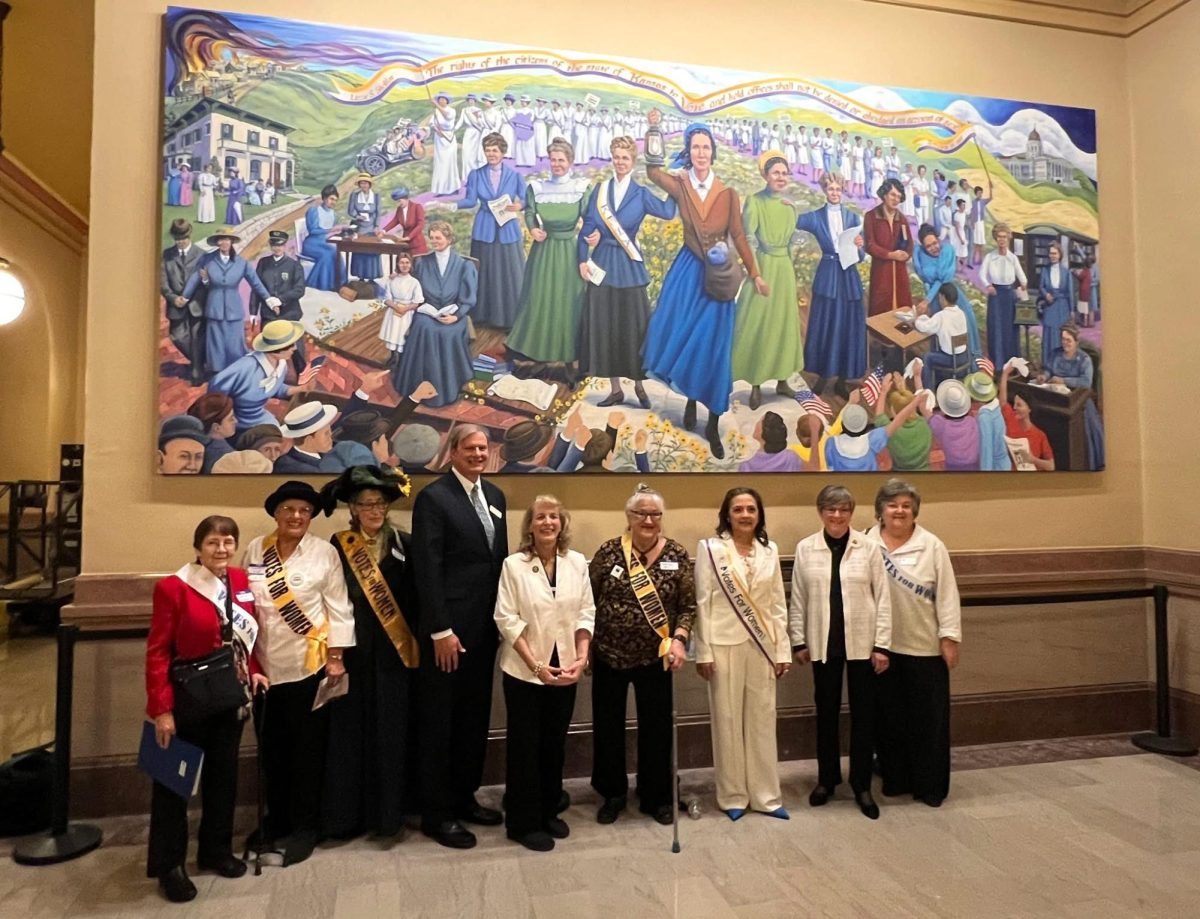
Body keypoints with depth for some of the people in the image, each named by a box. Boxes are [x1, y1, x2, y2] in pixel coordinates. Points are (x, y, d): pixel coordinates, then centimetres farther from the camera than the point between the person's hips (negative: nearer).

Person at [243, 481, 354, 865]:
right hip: (266, 665, 3)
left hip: (310, 664, -3)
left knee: (308, 747, 6)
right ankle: (276, 820, 33)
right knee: (272, 746, 14)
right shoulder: (255, 550, 3)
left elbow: (338, 607, -5)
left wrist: (336, 657, -9)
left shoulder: (324, 552, -6)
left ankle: (304, 826, 21)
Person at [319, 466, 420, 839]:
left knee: (392, 732, 5)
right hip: (354, 653, 0)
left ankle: (389, 810, 19)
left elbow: (416, 597, 2)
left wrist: (417, 642, -3)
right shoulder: (338, 547, 0)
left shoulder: (404, 544, 1)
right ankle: (348, 813, 19)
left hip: (395, 653, 1)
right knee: (351, 731, 5)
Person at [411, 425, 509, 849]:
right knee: (440, 722, 6)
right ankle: (436, 812, 19)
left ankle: (464, 797, 32)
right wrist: (441, 630, -18)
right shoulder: (433, 498, -11)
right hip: (449, 630, -7)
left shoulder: (495, 496, 11)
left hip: (486, 627, 7)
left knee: (475, 717, 17)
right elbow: (428, 570, -16)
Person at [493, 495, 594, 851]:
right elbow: (507, 620, -12)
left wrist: (581, 657, -9)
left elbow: (586, 613, 3)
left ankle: (549, 811, 32)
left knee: (555, 743, 15)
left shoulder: (577, 562, 1)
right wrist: (536, 665, -17)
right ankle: (524, 821, 21)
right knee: (525, 745, 7)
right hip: (524, 671, -3)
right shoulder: (514, 565, -10)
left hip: (564, 670, 4)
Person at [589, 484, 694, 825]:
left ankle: (657, 797, 31)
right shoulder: (609, 551, -5)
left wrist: (679, 638, -15)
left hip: (655, 657, 0)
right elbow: (588, 601, 1)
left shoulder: (678, 556, -4)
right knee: (607, 726, 12)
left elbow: (688, 606, 0)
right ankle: (612, 794, 33)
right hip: (608, 655, 1)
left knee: (656, 728, 11)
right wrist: (584, 645, 0)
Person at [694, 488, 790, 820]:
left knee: (762, 719, 9)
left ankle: (765, 795, 21)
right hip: (724, 645, -3)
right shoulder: (710, 549, -3)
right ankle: (733, 796, 18)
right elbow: (702, 603, -5)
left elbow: (778, 604, 8)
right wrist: (703, 652, -8)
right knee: (728, 720, 5)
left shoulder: (770, 550, 8)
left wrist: (783, 650, 4)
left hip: (762, 645, 3)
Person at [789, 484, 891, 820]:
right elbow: (797, 600, 3)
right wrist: (798, 641, 2)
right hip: (824, 644, 1)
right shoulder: (805, 548, 0)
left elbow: (882, 598, -2)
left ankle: (862, 785, 22)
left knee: (863, 714, 8)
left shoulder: (868, 547, -3)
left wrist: (882, 644, -5)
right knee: (826, 712, 12)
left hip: (861, 642, -1)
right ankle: (827, 779, 28)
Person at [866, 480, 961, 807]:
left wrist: (950, 637, -6)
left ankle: (930, 785, 21)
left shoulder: (932, 546, -2)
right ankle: (894, 779, 26)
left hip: (924, 646, -1)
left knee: (928, 717, 7)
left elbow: (947, 595, -3)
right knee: (890, 715, 11)